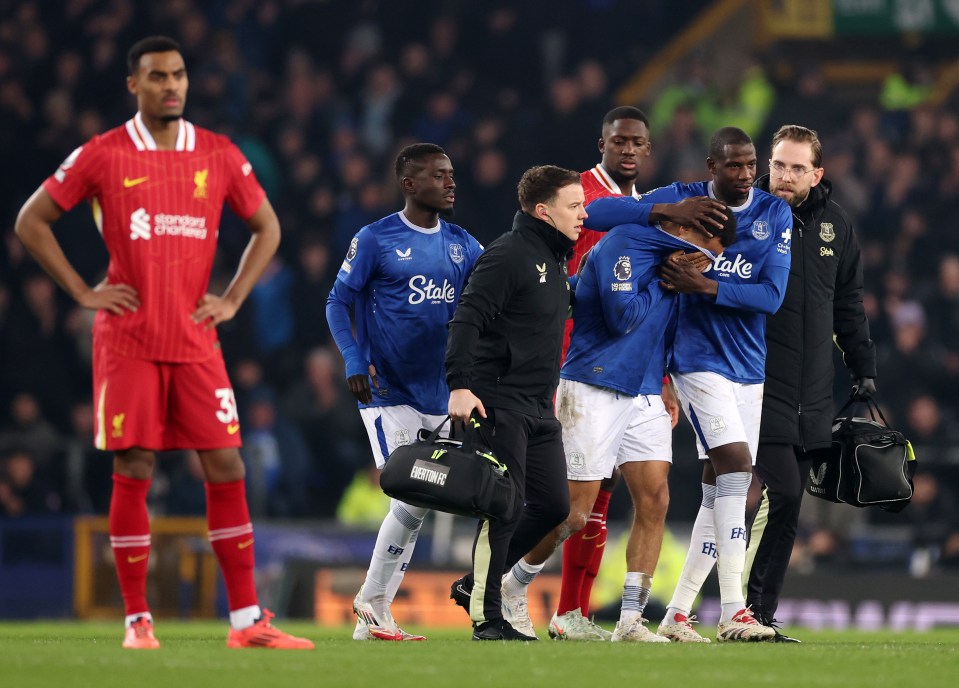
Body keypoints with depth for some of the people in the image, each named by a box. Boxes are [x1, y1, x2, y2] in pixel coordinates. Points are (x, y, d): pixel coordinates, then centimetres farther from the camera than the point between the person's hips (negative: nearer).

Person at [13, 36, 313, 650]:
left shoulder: (220, 156, 6)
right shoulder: (102, 156, -1)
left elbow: (267, 228, 18)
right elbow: (32, 222, 4)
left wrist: (232, 300, 7)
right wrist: (82, 293, -2)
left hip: (196, 342, 2)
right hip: (128, 341, -2)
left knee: (227, 470, -2)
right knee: (134, 473, -3)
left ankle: (247, 620, 1)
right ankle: (137, 620, 5)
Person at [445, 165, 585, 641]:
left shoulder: (556, 259, 17)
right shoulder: (509, 255, -12)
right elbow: (467, 320, -19)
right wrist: (460, 386, -27)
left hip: (539, 408, 9)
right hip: (499, 404, -9)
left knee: (553, 506, 7)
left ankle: (476, 582, 20)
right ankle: (486, 617, -3)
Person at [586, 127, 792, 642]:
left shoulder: (774, 214, 2)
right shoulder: (684, 201, -3)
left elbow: (771, 296, -7)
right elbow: (603, 212, -4)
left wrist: (706, 288, -14)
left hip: (749, 366, 5)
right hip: (700, 360, -5)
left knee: (721, 490, 5)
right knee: (735, 466, -20)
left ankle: (677, 614, 14)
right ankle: (732, 611, -22)